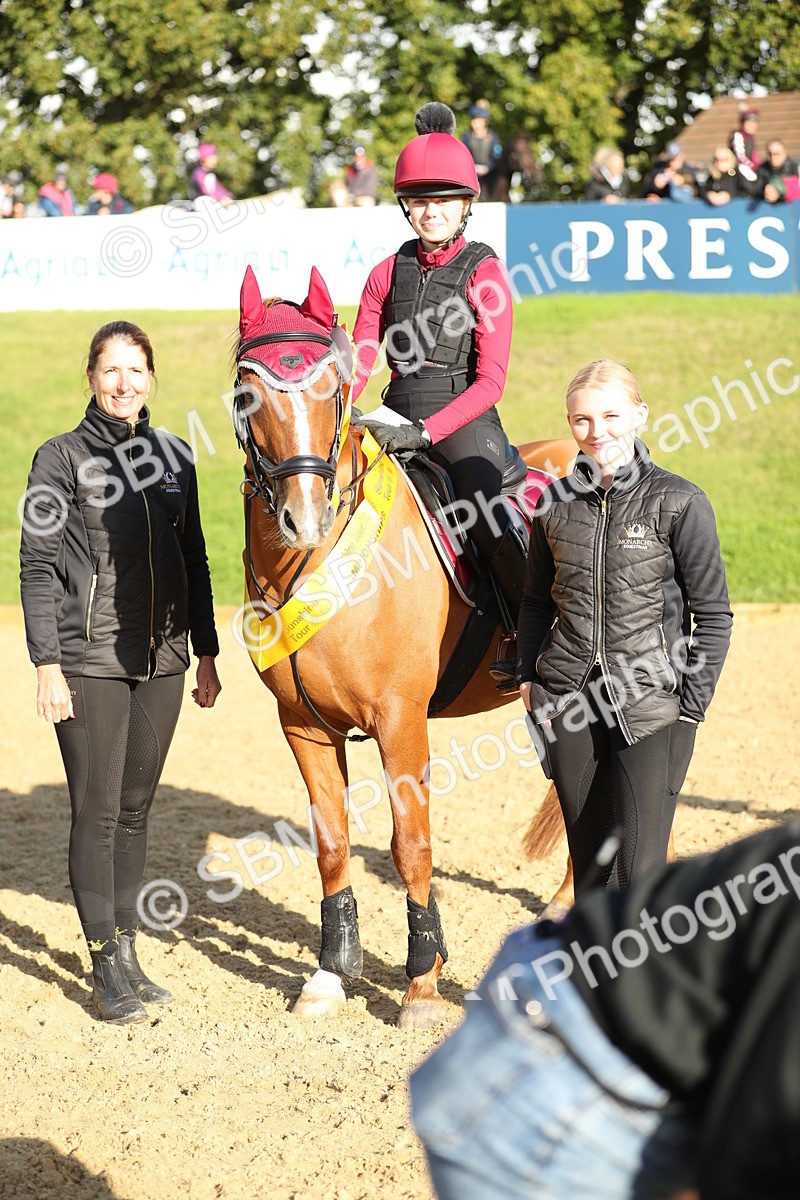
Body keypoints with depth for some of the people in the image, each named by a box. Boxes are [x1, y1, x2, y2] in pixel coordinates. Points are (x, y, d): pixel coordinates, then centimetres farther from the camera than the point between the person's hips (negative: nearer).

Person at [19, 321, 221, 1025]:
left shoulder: (174, 457, 9)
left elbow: (195, 560, 15)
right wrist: (47, 666, -13)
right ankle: (108, 971, 6)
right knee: (97, 813, -1)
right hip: (89, 663, -4)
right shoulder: (63, 459, -4)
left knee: (136, 809, 12)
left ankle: (127, 953, 21)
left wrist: (206, 652, 12)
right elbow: (38, 569, -7)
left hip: (162, 661, 4)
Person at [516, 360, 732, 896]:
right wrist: (529, 676, 8)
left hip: (650, 706, -4)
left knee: (639, 870, -9)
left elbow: (714, 614, -4)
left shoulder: (678, 503, -6)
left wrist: (692, 705, -8)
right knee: (589, 861, 11)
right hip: (567, 704, 4)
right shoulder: (556, 503, 6)